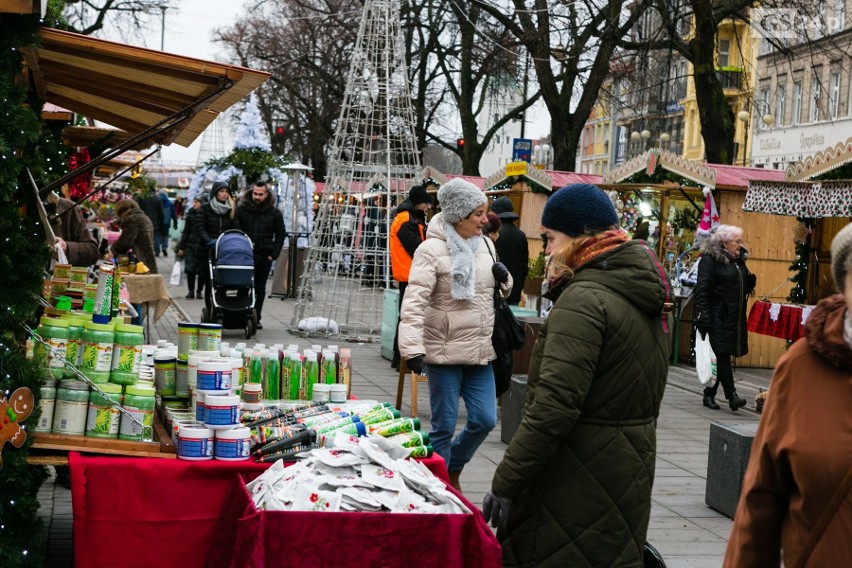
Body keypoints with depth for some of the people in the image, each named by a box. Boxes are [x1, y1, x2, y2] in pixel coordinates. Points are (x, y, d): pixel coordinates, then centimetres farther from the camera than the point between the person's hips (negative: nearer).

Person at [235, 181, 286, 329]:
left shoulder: (274, 213, 4)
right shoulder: (241, 209, 3)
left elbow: (280, 234, 9)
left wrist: (274, 254, 0)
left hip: (264, 257, 1)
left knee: (260, 288, 6)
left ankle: (255, 318, 12)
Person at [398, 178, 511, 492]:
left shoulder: (484, 244, 9)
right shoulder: (432, 249, -12)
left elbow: (500, 290, 24)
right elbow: (414, 301, -18)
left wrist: (504, 278, 0)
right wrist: (412, 348, -27)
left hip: (480, 351, 6)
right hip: (445, 352, -6)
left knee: (485, 420, 7)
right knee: (444, 427, 2)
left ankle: (452, 472, 30)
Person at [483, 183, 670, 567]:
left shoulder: (584, 300, -18)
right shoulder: (644, 296, 12)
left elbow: (553, 406, -25)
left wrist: (505, 483, -20)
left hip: (581, 481, -9)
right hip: (629, 474, 9)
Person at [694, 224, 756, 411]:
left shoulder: (739, 260, 17)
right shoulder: (710, 260, -7)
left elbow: (744, 288, 27)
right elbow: (702, 290, -13)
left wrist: (750, 281, 4)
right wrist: (703, 317, -20)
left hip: (735, 317, 8)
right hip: (718, 317, -8)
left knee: (721, 356, 8)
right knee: (722, 354, -10)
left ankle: (710, 394, 17)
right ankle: (731, 395, -12)